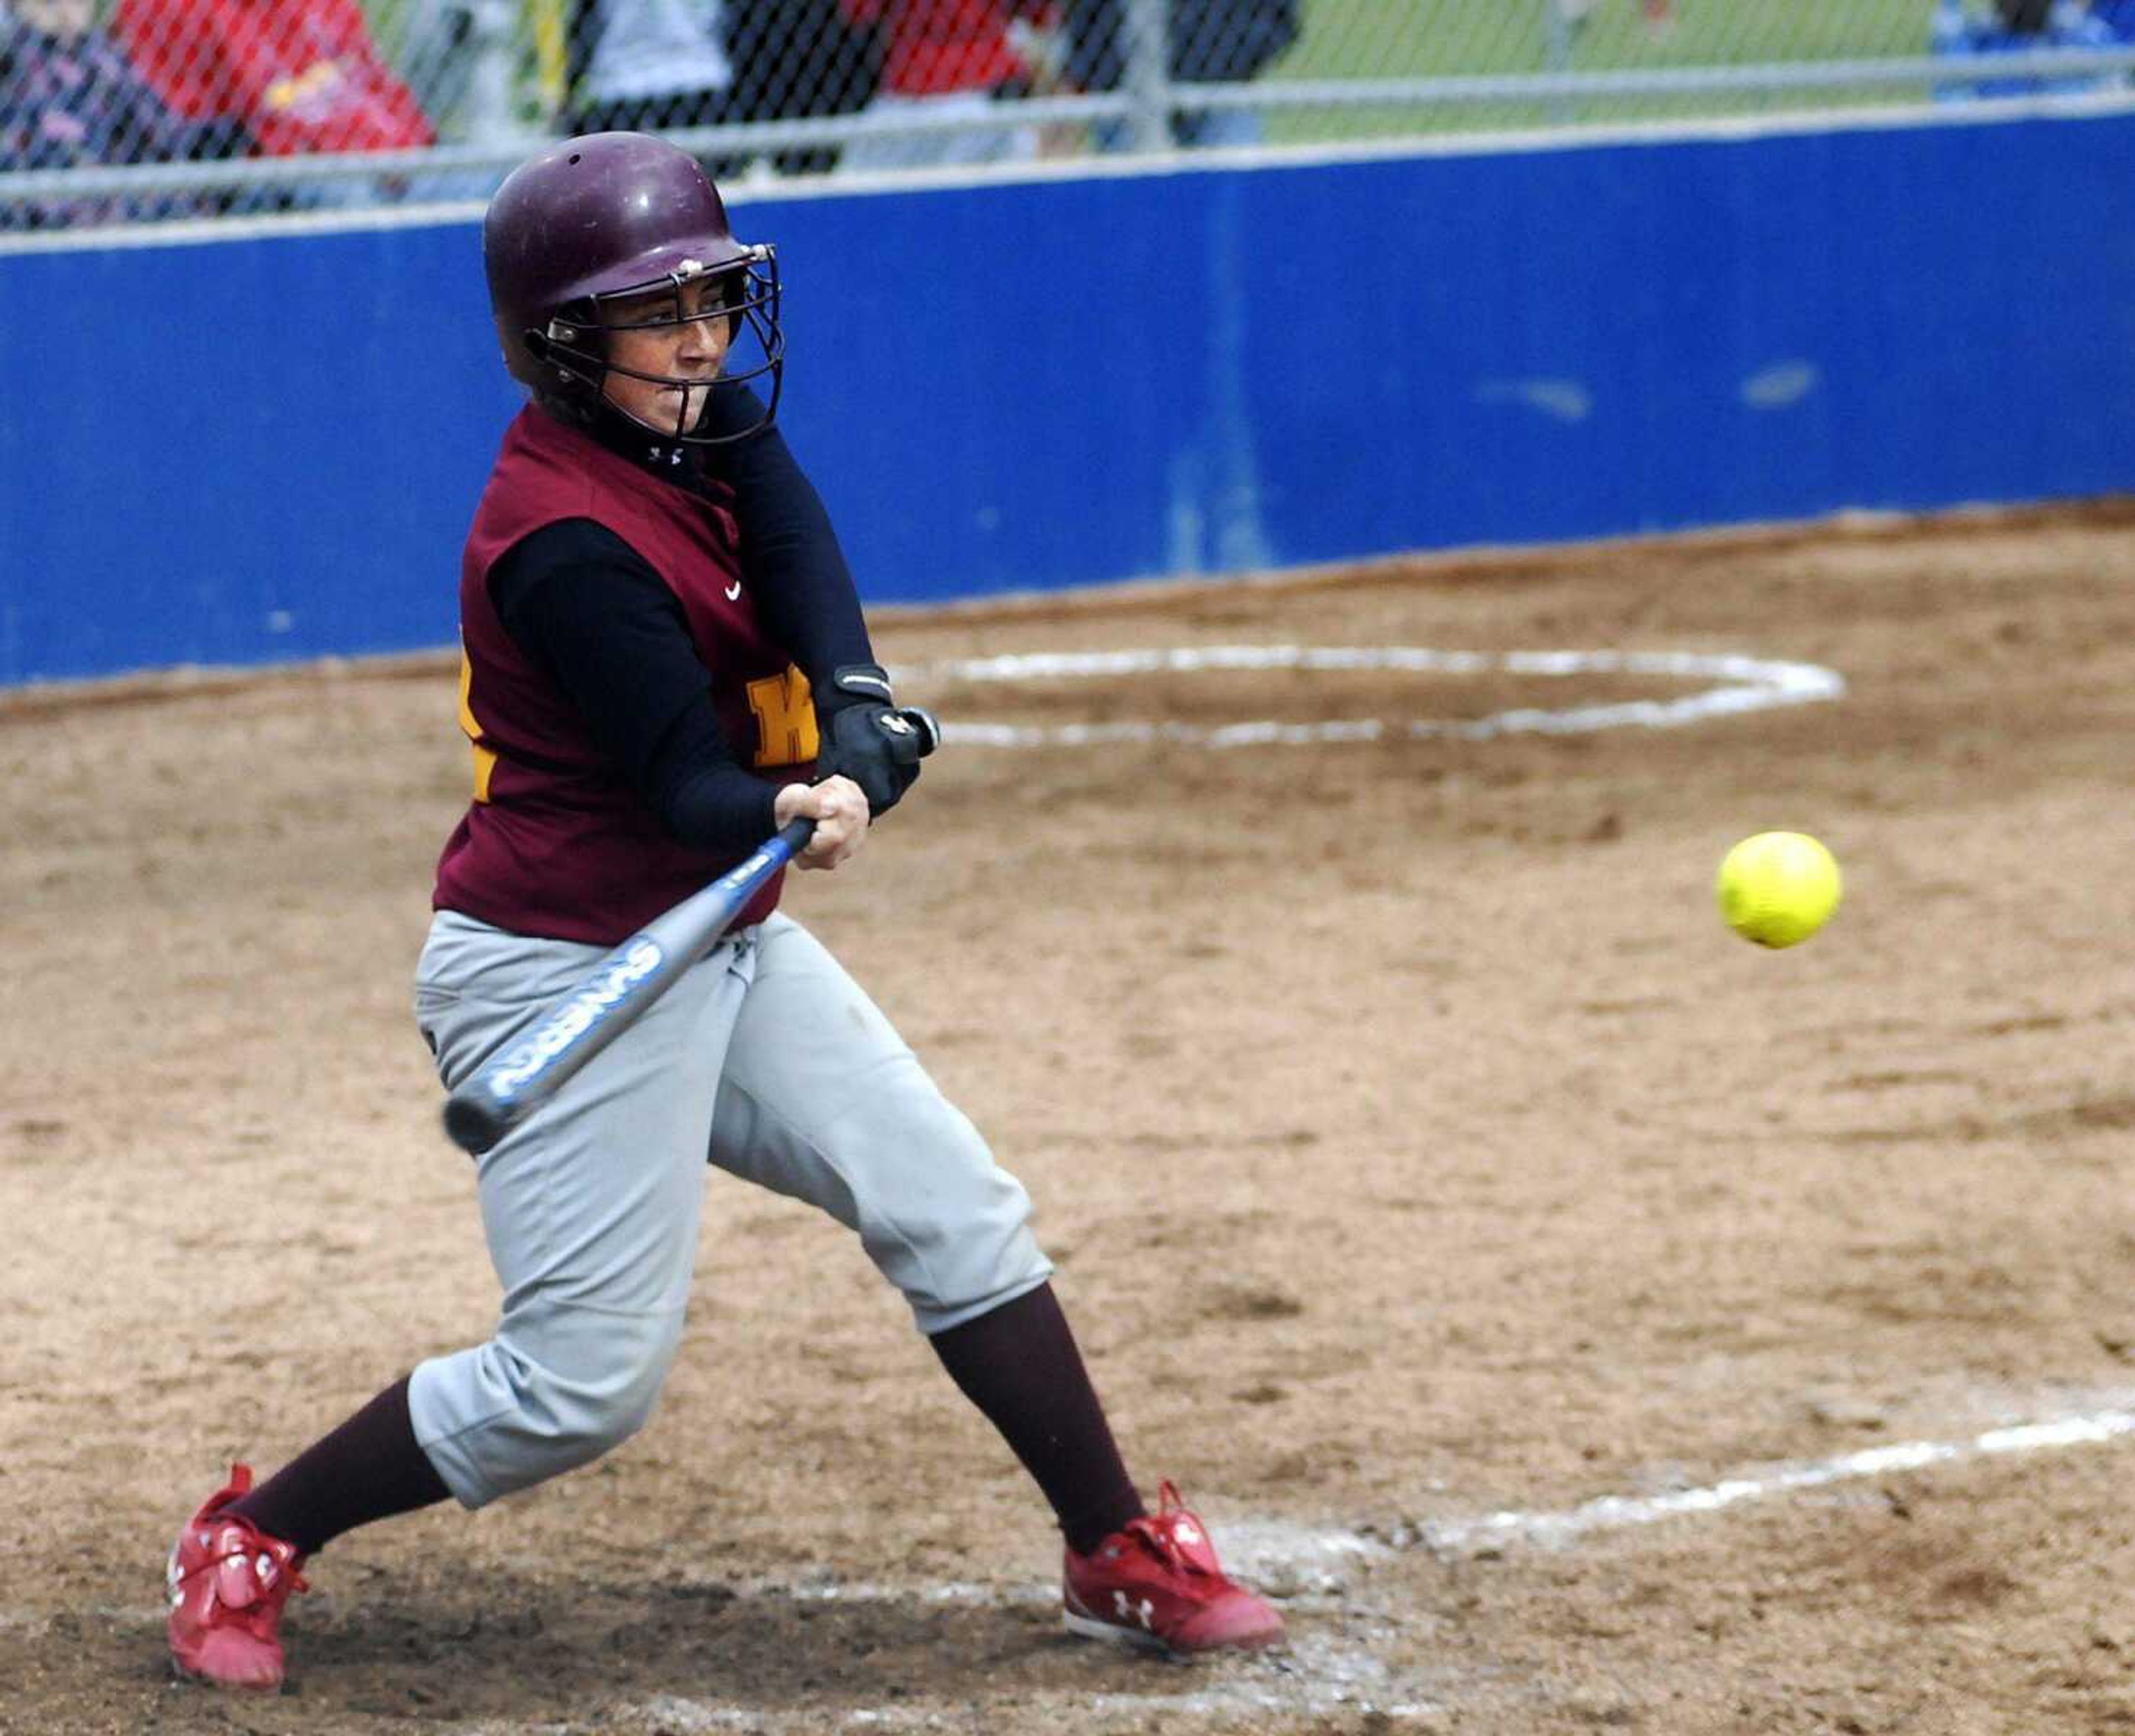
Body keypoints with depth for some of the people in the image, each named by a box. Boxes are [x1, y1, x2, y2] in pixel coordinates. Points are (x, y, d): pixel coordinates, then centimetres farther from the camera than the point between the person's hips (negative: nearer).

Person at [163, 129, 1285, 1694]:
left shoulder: (708, 434, 1)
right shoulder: (568, 541, -24)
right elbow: (687, 789, -26)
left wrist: (857, 745, -32)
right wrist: (787, 820, -47)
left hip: (725, 945, 9)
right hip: (563, 969, -9)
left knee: (960, 1213, 8)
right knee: (590, 1377, -6)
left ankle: (1121, 1556, 20)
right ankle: (249, 1540, 10)